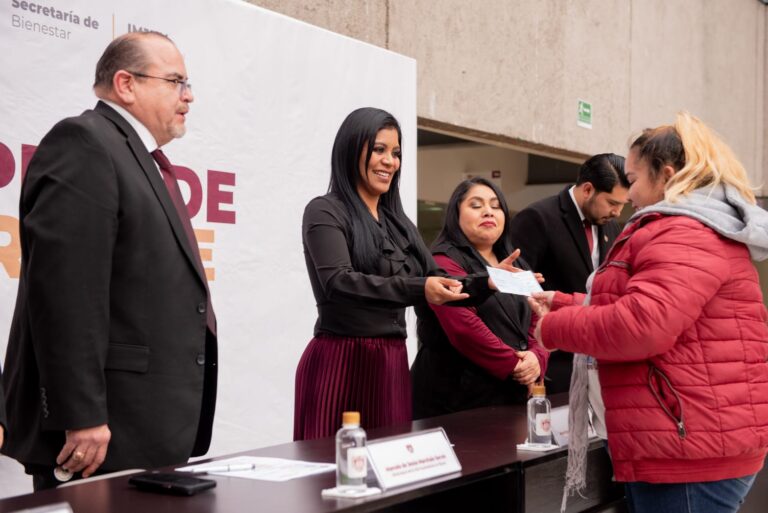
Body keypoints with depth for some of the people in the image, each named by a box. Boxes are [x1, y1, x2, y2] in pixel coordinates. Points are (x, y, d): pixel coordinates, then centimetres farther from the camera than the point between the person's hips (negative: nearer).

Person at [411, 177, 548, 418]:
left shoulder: (516, 266, 17)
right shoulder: (444, 262, -9)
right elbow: (464, 327, -20)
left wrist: (536, 358, -8)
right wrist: (513, 364, -15)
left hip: (512, 394, 7)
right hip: (458, 397, -7)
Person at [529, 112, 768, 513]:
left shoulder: (686, 235, -16)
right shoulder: (698, 231, 21)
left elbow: (640, 326, -26)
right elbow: (634, 307, 25)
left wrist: (553, 328, -12)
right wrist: (563, 304, 19)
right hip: (693, 443, 11)